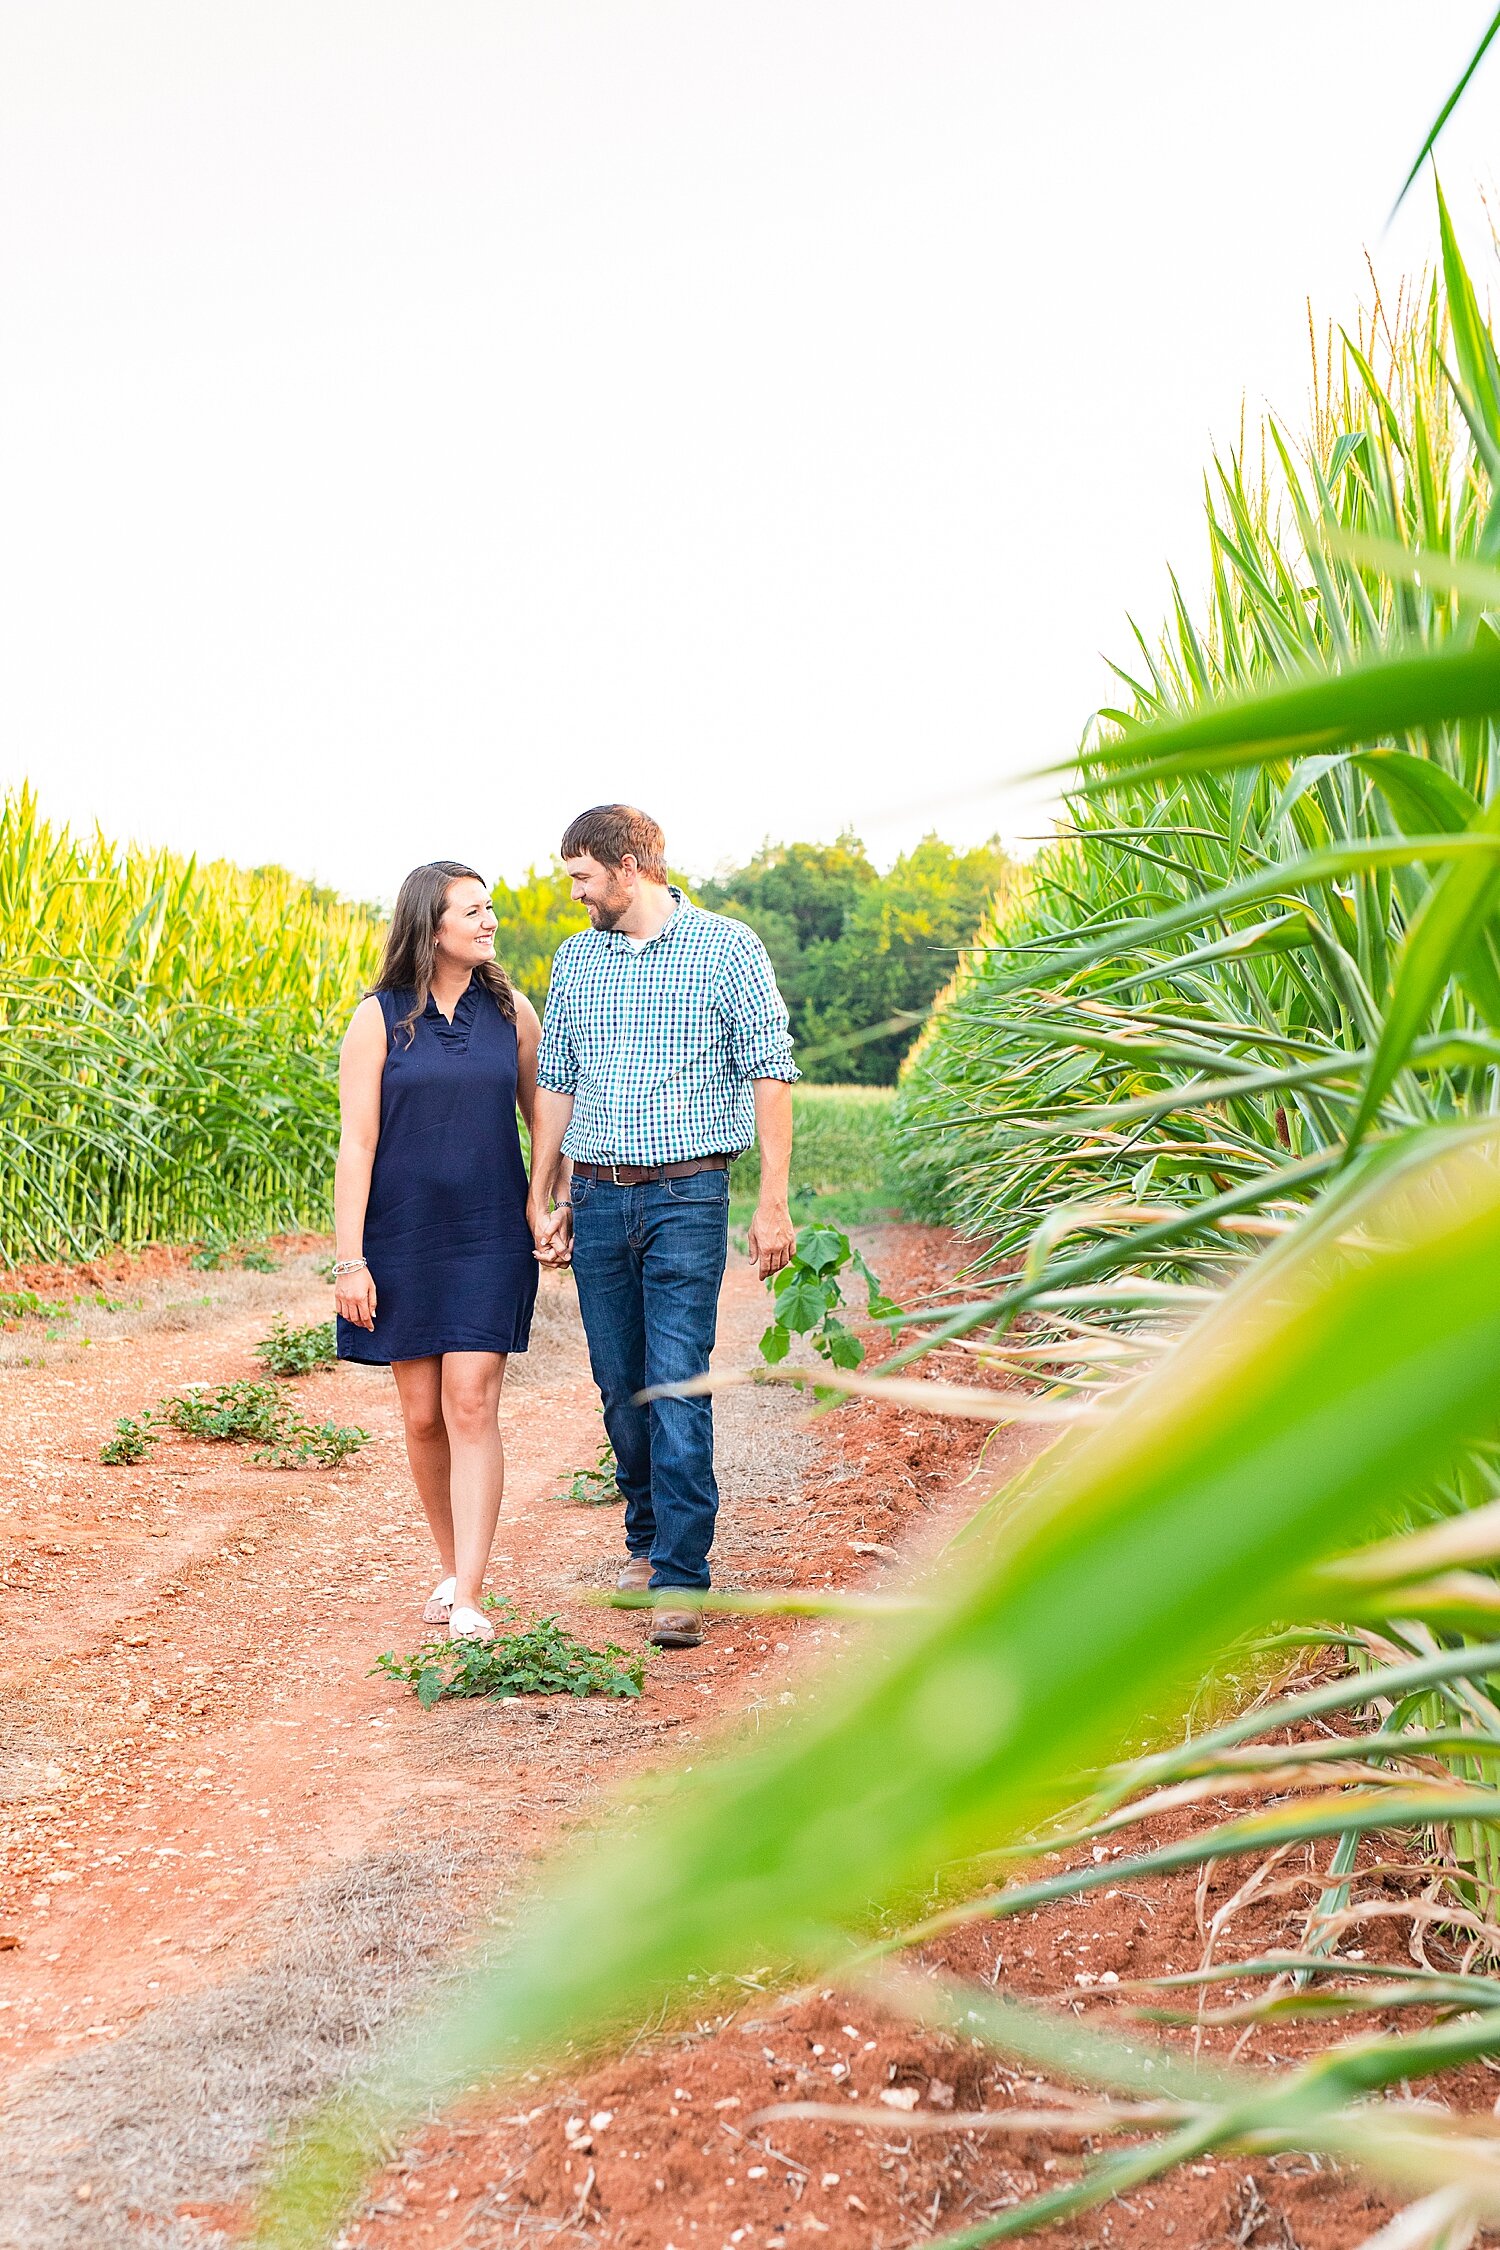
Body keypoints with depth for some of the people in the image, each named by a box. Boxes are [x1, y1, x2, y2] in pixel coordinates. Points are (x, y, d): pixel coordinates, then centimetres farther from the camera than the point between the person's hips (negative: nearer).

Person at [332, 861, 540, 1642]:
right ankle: (451, 1569, 27)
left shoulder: (511, 1011, 4)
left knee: (471, 1406, -9)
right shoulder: (378, 1019, -2)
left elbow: (545, 1117, 13)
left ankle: (469, 1604, -10)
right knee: (422, 1416, 7)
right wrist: (349, 1260, -8)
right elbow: (357, 1144, -4)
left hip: (489, 1239, 0)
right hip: (403, 1240, 0)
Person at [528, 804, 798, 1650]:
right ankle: (648, 1540, 28)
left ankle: (681, 1583, -9)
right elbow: (556, 1087, 16)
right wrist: (542, 1204, 13)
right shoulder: (575, 960, 12)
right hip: (597, 1199, 5)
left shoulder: (728, 947, -2)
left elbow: (771, 1074, -3)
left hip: (686, 1198, -5)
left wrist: (774, 1203, -8)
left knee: (678, 1389, -10)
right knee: (621, 1386, 10)